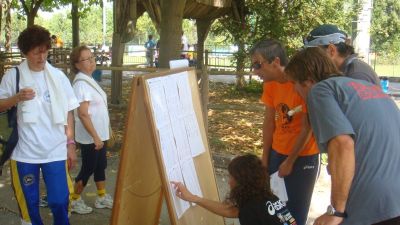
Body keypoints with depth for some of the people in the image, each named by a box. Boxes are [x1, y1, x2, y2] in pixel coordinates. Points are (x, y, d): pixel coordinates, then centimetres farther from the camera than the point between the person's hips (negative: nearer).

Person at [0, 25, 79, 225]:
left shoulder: (58, 76, 2)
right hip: (24, 152, 0)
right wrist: (17, 98, -16)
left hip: (56, 151, 0)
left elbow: (68, 112, 6)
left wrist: (70, 144, 3)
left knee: (60, 201, 3)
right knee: (28, 203, 10)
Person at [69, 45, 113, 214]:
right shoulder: (81, 83, -20)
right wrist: (95, 136, -24)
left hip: (99, 133, 9)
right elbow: (83, 114, -25)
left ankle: (102, 197, 31)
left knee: (100, 165, 17)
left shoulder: (89, 80, 9)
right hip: (89, 136, -9)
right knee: (88, 168, 3)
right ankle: (74, 201, 19)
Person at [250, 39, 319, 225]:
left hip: (303, 156, -6)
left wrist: (290, 162, -10)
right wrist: (265, 159, 2)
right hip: (277, 151, 6)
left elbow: (307, 129, -16)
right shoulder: (270, 84, -1)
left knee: (296, 210, -2)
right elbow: (269, 122, 3)